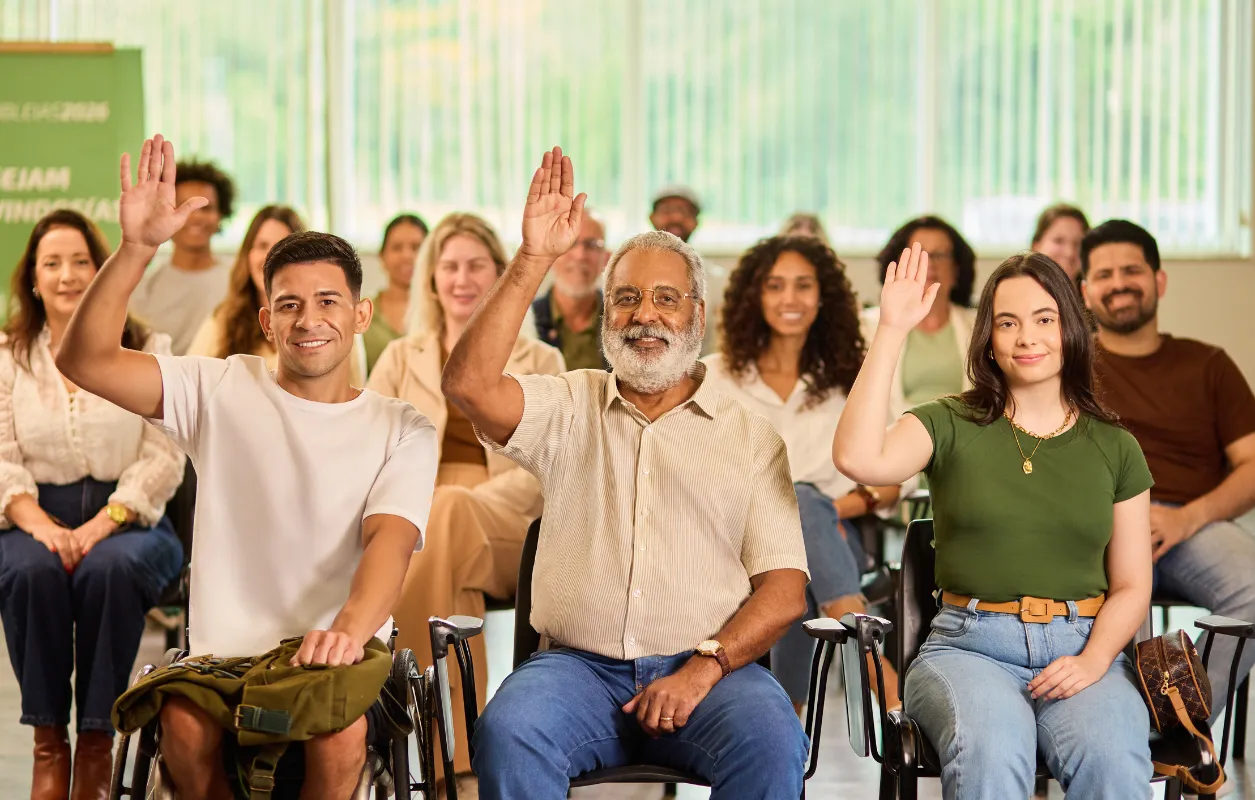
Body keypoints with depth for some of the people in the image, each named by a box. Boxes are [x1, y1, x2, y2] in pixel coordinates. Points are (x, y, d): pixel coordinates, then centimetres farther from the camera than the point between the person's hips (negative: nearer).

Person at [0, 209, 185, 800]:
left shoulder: (147, 351, 6)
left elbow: (164, 458, -3)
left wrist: (101, 524, -17)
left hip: (128, 519, -1)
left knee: (110, 568, -35)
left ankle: (97, 743, -23)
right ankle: (48, 741, -20)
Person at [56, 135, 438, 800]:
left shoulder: (401, 428, 8)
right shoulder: (222, 391, 9)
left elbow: (390, 538, -10)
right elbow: (84, 360, -2)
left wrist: (350, 628, -31)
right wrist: (135, 248, -15)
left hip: (342, 654, 0)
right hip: (224, 653, 1)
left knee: (341, 732, -34)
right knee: (183, 727, -32)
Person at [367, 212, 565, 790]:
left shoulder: (539, 362, 16)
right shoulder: (401, 357, 22)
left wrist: (464, 504, -16)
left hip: (504, 535, -1)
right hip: (414, 522, 1)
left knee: (451, 512, -39)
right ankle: (457, 744, -43)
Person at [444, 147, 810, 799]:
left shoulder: (752, 439, 13)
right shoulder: (569, 408, 14)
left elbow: (784, 591, 5)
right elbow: (468, 384, -6)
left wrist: (704, 667, -12)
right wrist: (533, 259, -8)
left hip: (710, 669, 0)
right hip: (578, 667, 0)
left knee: (771, 741, -32)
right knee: (507, 733, -31)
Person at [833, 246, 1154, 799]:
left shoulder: (1115, 449, 13)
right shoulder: (951, 426, 7)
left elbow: (1131, 587, 13)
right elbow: (858, 459, -14)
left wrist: (1092, 661, -8)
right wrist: (892, 331, -13)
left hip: (1083, 651, 2)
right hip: (971, 645, -2)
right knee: (991, 753, -36)